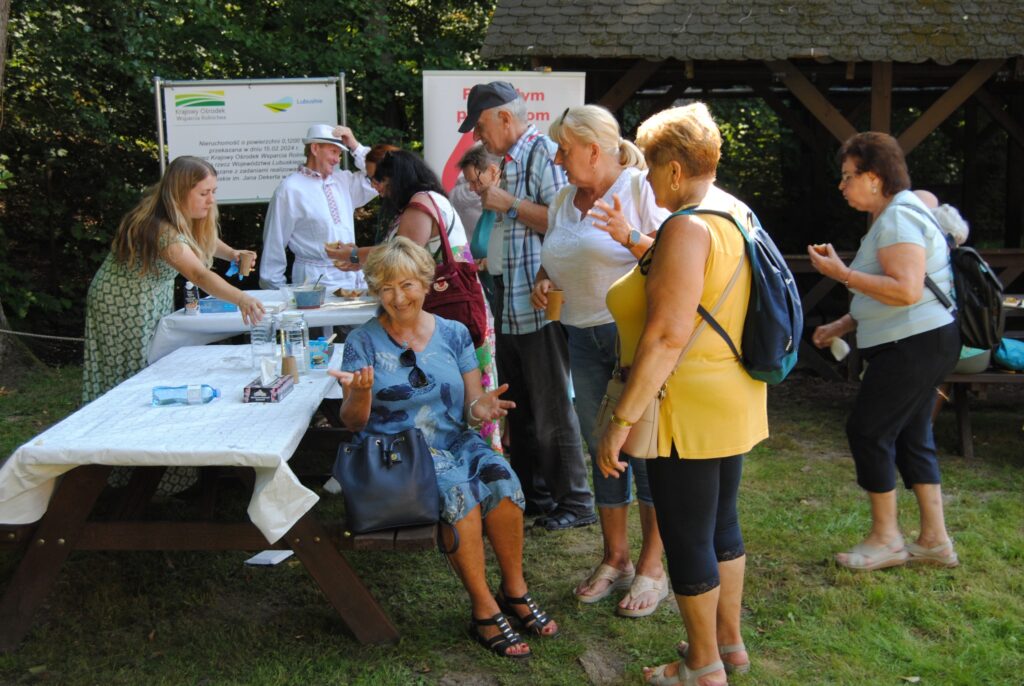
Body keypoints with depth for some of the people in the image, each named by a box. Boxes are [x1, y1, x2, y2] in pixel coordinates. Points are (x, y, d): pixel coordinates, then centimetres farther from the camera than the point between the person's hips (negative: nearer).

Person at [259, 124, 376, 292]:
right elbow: (275, 243, -4)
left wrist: (355, 146, 3)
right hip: (316, 281, -6)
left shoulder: (342, 180, 12)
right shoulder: (290, 189, -6)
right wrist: (275, 289, -2)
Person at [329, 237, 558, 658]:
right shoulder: (363, 342, 3)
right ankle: (484, 609, -21)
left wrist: (479, 407, -16)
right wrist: (360, 391, -24)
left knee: (503, 481, -29)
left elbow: (469, 406, 8)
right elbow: (353, 422, -1)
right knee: (458, 490, -33)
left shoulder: (453, 334, 10)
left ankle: (514, 591, -10)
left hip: (456, 442, 3)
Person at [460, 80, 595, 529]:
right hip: (512, 306, 10)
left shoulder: (543, 152, -11)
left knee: (551, 409, -2)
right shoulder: (508, 160, 16)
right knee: (519, 407, 15)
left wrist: (510, 204, -16)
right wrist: (489, 262, 17)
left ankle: (575, 502, 9)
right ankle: (531, 493, 27)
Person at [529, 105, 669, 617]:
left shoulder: (640, 188, -8)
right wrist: (543, 280, 6)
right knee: (602, 452, 12)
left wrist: (629, 236, -27)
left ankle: (651, 568, 10)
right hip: (583, 339, 7)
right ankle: (615, 560, 24)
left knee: (645, 450, -2)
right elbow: (555, 260, 27)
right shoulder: (564, 201, 15)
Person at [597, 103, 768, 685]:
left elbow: (668, 336, -28)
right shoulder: (735, 213, 8)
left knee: (687, 536, 5)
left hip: (690, 411, -10)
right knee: (722, 522, 21)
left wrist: (622, 420, -25)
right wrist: (640, 249, 25)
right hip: (735, 400, 10)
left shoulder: (687, 228, -22)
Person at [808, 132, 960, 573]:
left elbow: (906, 290, -28)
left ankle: (886, 538, 7)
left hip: (914, 346, -11)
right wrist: (844, 324, 18)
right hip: (917, 344, 11)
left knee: (868, 430, -4)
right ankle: (935, 540, 19)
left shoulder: (898, 218, -16)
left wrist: (841, 273, -23)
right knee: (911, 436, 13)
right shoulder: (895, 214, 18)